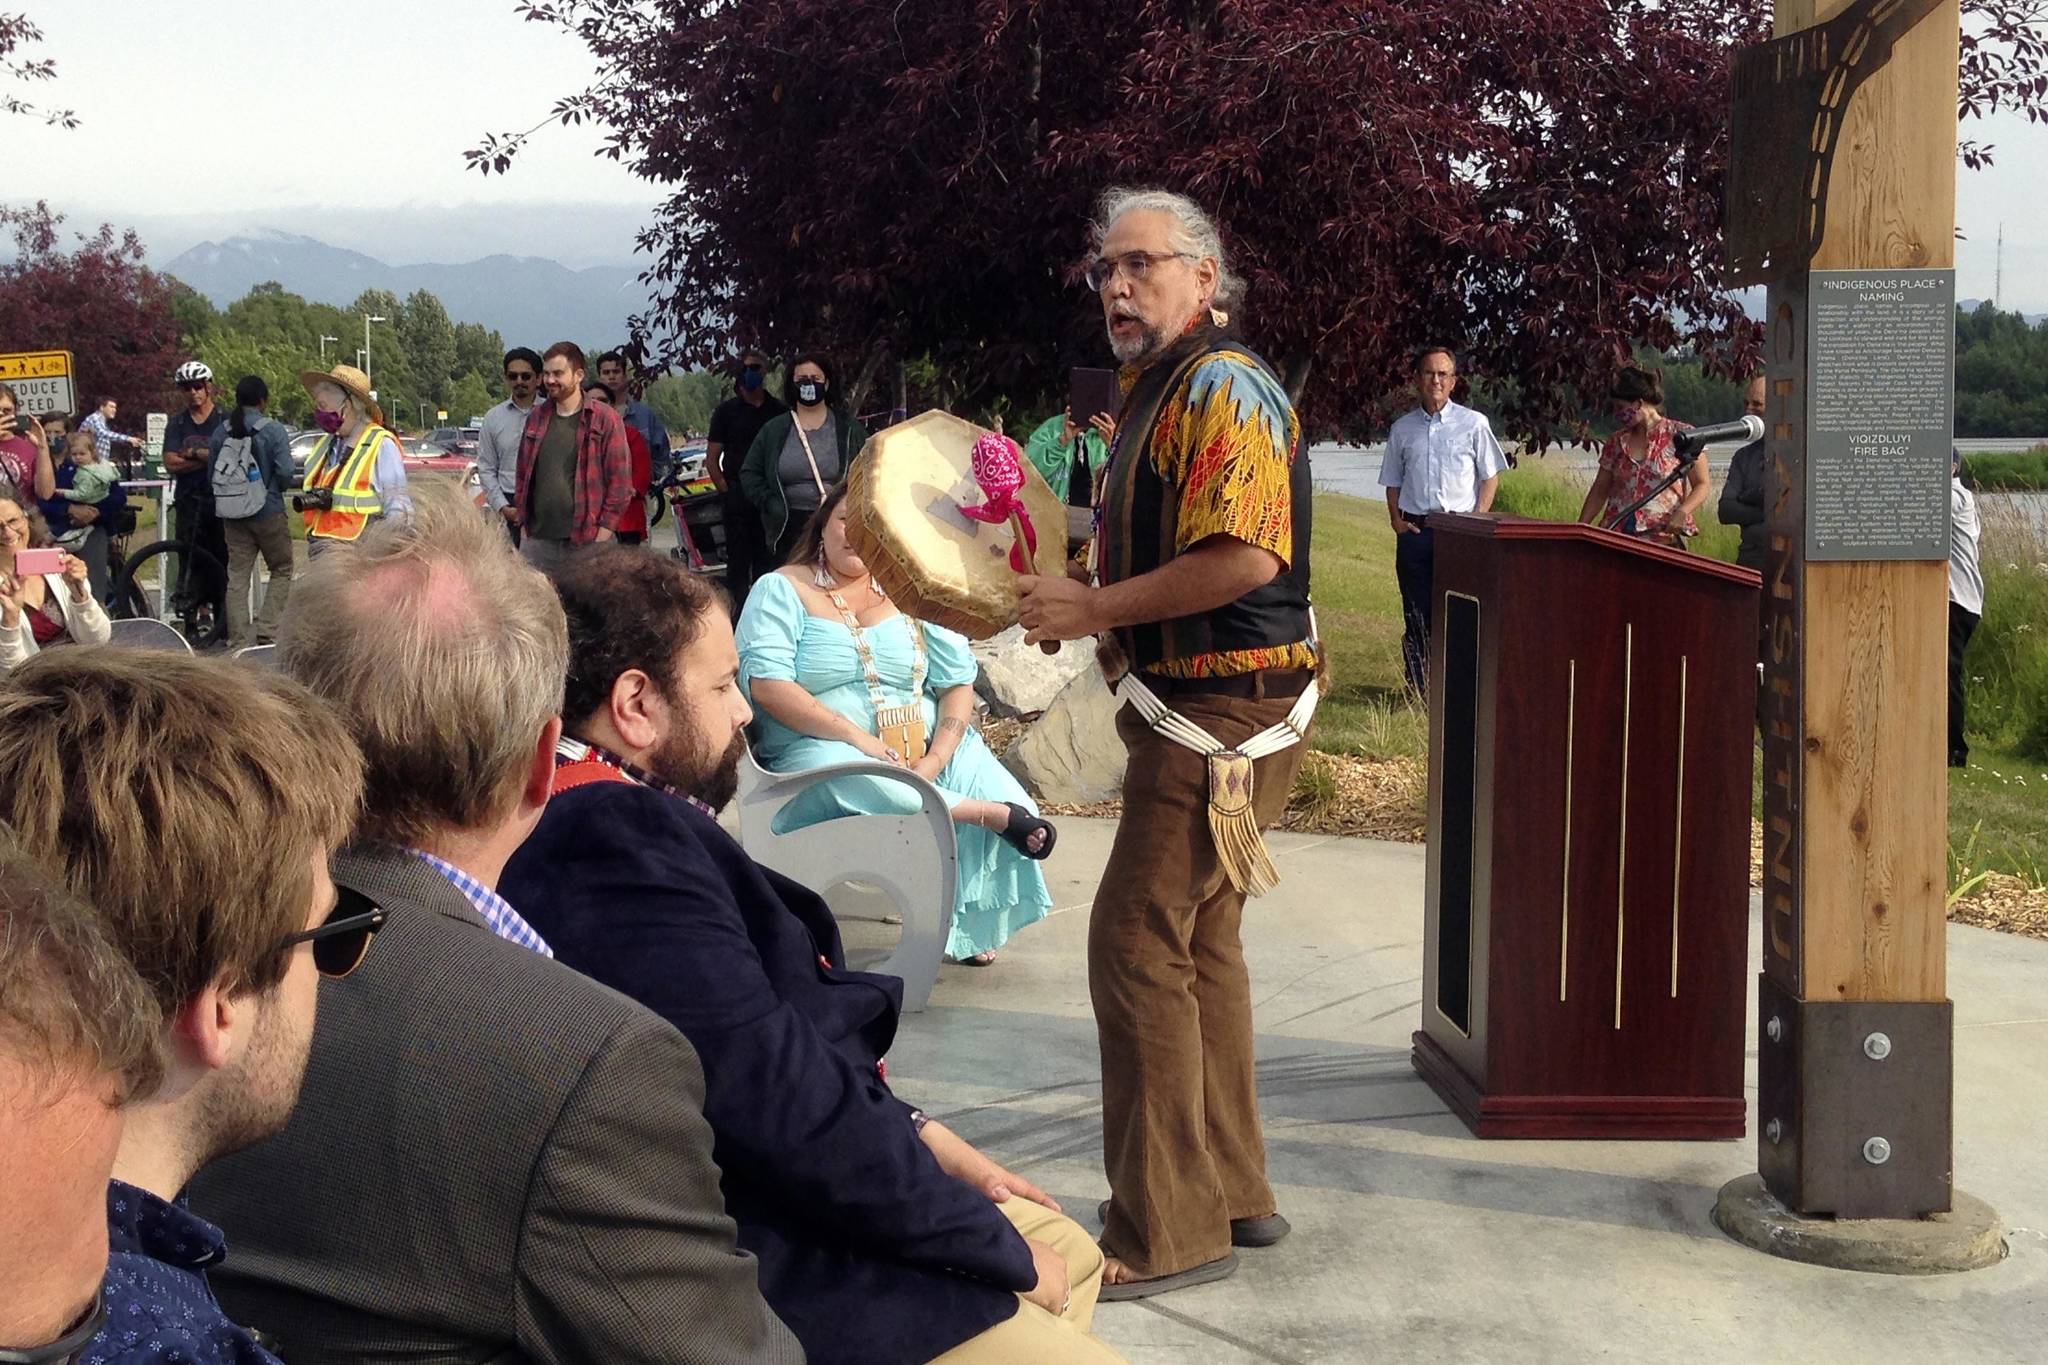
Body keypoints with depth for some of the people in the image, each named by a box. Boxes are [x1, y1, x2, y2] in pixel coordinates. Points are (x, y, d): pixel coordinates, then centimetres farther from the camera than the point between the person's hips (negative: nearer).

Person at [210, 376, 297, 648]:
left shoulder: (222, 432, 3)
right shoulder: (273, 431, -10)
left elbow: (213, 475, 7)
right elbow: (285, 473, -15)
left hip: (232, 515, 4)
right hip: (268, 511, -4)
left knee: (237, 577, 7)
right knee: (281, 570, 11)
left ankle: (239, 642, 7)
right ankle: (267, 631, -1)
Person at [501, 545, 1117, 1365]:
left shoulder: (603, 821, 8)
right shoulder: (621, 839, -26)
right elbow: (782, 1105, -26)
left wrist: (923, 1138, 7)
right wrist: (1004, 1251, -14)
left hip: (753, 1209, 11)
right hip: (773, 1274, -11)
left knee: (1068, 1253, 22)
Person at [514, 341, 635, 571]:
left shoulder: (604, 419, -1)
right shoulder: (536, 418, 14)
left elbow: (620, 481, -4)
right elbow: (523, 474, 18)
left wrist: (604, 533, -10)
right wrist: (524, 523, 10)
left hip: (588, 541, -4)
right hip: (537, 541, 4)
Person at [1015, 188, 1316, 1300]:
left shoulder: (1224, 386, -15)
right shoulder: (1161, 389, 17)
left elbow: (1246, 557, -27)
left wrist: (1095, 610, -20)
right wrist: (1073, 588, 11)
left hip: (1224, 714, -11)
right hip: (1196, 708, 11)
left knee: (1138, 948, -9)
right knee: (1199, 945, 17)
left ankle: (1167, 1234, -2)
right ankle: (1232, 1193, 28)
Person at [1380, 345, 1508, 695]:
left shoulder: (1473, 424, 3)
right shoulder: (1403, 428, 11)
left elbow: (1490, 476, 5)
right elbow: (1393, 482, 18)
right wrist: (1396, 520, 3)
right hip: (1415, 531, 3)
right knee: (1417, 611, 5)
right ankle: (1418, 688, 12)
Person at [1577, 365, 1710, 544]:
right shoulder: (1617, 442, 14)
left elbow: (1703, 485, 2)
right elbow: (1599, 492, 17)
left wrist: (1682, 512, -16)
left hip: (1664, 537, -4)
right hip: (1617, 536, 4)